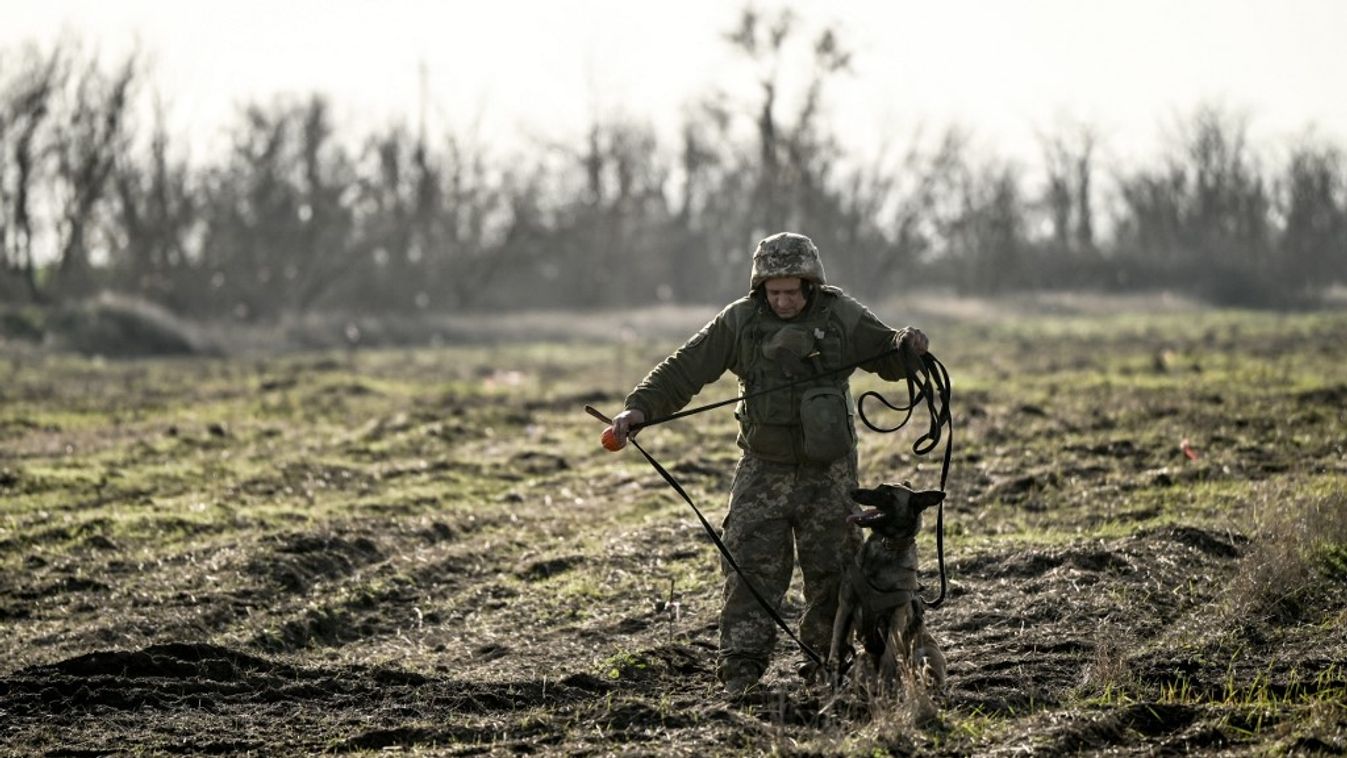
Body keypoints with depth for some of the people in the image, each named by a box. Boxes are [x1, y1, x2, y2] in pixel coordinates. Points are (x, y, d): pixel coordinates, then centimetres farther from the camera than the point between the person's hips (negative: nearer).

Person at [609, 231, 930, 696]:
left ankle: (826, 664, 18)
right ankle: (741, 666, -9)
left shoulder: (841, 317, -3)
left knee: (831, 568, 5)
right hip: (764, 467, 0)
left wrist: (907, 345, -16)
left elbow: (890, 361, 8)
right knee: (751, 564, -10)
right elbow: (684, 369, -4)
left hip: (828, 469, 0)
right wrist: (639, 408, -16)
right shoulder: (740, 321, -3)